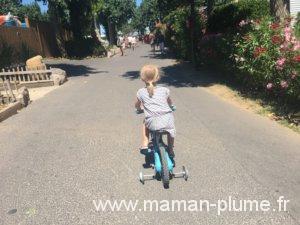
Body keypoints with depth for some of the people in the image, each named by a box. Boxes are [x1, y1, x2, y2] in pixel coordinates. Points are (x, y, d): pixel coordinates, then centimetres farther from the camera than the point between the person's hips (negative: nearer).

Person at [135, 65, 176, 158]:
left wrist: (139, 108, 48)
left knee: (145, 123, 32)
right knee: (171, 128, 33)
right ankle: (171, 150, 37)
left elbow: (137, 106, 25)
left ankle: (145, 144, 26)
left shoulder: (141, 92, 8)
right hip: (167, 121, 1)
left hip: (153, 124, -1)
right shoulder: (164, 90, 11)